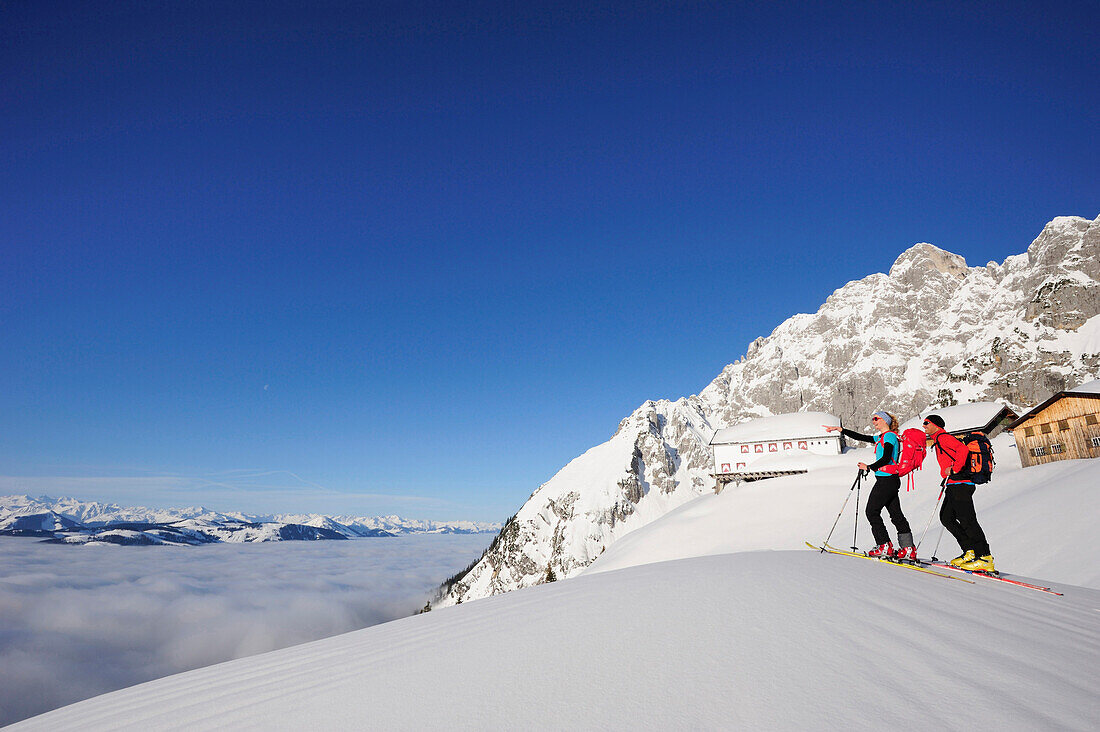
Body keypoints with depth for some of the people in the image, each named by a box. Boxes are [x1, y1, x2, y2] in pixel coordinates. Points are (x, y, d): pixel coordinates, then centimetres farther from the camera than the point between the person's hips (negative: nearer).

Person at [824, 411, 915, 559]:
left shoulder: (889, 436, -10)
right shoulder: (881, 438, 18)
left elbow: (886, 458, -21)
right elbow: (861, 437, 20)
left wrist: (869, 467, -12)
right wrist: (839, 430, 18)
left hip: (886, 479, -9)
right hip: (892, 480, 9)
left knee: (872, 512, -5)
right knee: (896, 514, 9)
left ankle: (885, 547, -4)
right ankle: (909, 549, 10)